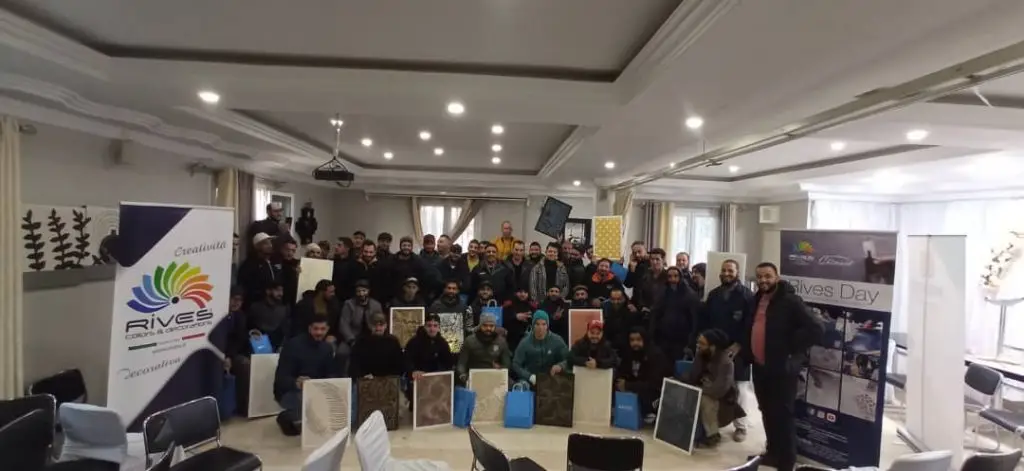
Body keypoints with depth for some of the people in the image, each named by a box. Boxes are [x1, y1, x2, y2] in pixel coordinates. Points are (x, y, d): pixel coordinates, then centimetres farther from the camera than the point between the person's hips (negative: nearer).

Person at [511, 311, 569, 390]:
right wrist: (530, 377, -20)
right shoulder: (525, 342, -3)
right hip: (529, 380, -1)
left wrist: (560, 366, -23)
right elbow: (516, 365, -4)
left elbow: (569, 359, 0)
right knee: (521, 386, -33)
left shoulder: (557, 340, -1)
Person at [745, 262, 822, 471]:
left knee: (782, 414, 1)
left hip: (781, 368, -7)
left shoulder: (790, 300, -14)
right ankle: (773, 452, 32)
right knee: (767, 412, 17)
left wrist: (792, 350, -16)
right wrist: (746, 349, 12)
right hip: (759, 366, 7)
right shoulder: (756, 300, 9)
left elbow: (815, 329, -21)